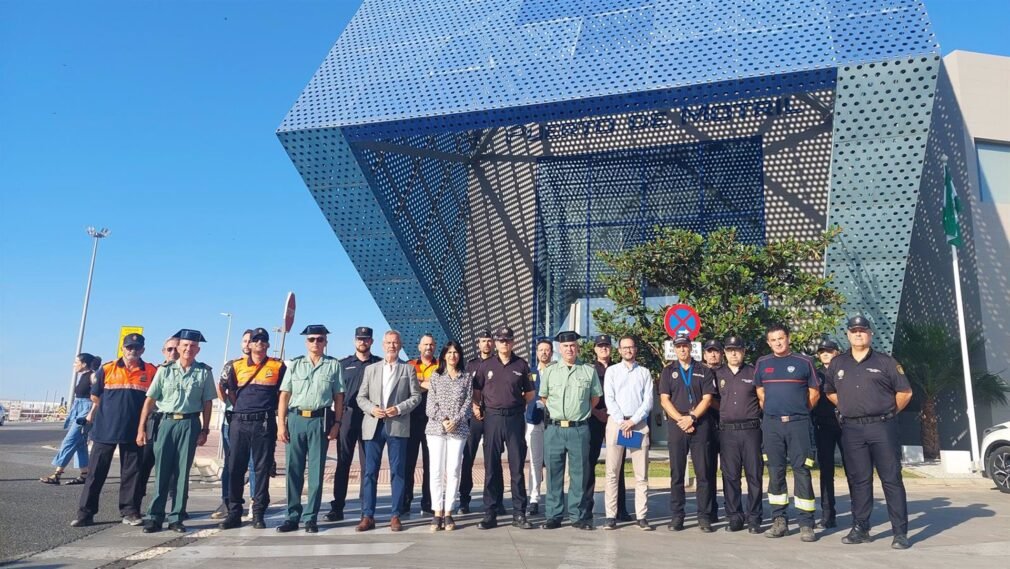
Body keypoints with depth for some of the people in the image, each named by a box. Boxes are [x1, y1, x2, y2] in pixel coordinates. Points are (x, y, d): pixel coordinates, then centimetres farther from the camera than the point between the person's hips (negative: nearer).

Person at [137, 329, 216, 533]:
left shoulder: (204, 372, 4)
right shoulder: (165, 370, 4)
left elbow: (207, 403, 5)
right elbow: (150, 400, 4)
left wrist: (204, 430, 2)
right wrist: (141, 428, -1)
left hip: (190, 424, 0)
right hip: (165, 422, 0)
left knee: (182, 472, 4)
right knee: (161, 471, 3)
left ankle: (176, 518, 11)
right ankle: (155, 517, 11)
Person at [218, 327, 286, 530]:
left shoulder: (278, 366, 4)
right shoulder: (237, 365, 10)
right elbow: (230, 391, 20)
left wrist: (274, 410, 5)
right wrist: (242, 409, 14)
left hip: (265, 423, -2)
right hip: (239, 422, 2)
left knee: (262, 468, 1)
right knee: (235, 467, 4)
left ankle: (258, 513, 9)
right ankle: (234, 513, 15)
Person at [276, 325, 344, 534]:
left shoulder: (334, 365, 6)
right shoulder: (294, 364, 10)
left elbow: (338, 397, 5)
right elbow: (284, 395, 6)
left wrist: (336, 423, -3)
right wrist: (281, 424, -1)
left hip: (320, 420, -1)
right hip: (295, 419, 2)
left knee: (316, 471, 2)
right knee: (293, 469, 5)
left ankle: (310, 518, 11)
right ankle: (293, 516, 15)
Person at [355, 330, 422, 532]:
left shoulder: (408, 369, 9)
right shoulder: (371, 369, 14)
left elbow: (416, 396, 3)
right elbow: (361, 397, 11)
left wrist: (399, 409, -11)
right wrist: (372, 409, -8)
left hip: (398, 426, -2)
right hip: (373, 426, 2)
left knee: (398, 471, 2)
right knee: (370, 471, 2)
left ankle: (396, 516, 9)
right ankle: (368, 516, 9)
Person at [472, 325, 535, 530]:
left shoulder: (521, 365, 6)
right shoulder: (485, 365, 7)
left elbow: (529, 393, 13)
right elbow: (476, 392, 11)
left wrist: (516, 403, 3)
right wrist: (479, 406, -2)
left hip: (515, 419, 0)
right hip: (492, 418, 1)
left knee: (517, 467, 3)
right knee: (491, 468, 5)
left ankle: (519, 514, 11)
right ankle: (490, 514, 12)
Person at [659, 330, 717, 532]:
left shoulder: (704, 372, 10)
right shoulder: (668, 371, 11)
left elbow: (707, 399, 1)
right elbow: (664, 400, 3)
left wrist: (692, 418, -12)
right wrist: (681, 420, -9)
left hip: (700, 426, 0)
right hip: (676, 425, 1)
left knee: (703, 473, 0)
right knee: (677, 474, 3)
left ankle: (704, 516, 6)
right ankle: (676, 516, 8)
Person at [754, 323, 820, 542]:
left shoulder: (803, 362, 4)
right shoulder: (762, 364, 10)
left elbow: (814, 393, 10)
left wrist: (800, 411, 9)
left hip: (798, 424, -2)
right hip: (771, 424, 2)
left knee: (802, 472, -4)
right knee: (775, 472, 6)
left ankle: (806, 524, 0)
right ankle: (779, 521, 14)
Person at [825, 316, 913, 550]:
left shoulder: (885, 362, 1)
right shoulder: (837, 364, 10)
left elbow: (905, 392, 3)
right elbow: (830, 391, 22)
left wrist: (890, 412, 4)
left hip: (882, 427, -3)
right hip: (852, 429, 3)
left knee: (891, 479, -2)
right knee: (858, 480, 8)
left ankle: (900, 532, 3)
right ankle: (860, 529, 15)